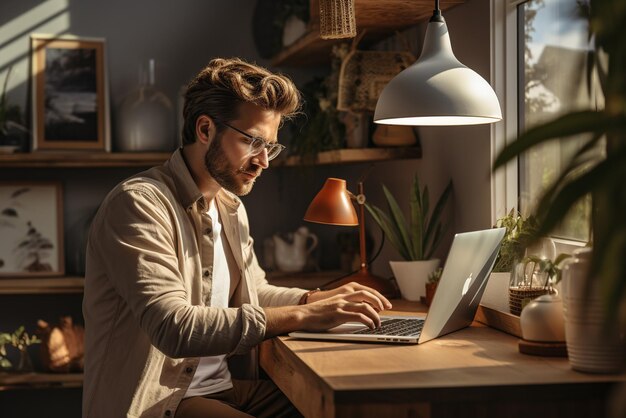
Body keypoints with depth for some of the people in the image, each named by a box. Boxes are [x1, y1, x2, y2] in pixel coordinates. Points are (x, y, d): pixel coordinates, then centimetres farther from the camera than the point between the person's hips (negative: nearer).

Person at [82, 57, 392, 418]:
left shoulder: (231, 208, 12)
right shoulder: (140, 203, -15)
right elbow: (174, 328, -26)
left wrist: (318, 299, 4)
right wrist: (300, 316, -25)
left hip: (228, 387, 8)